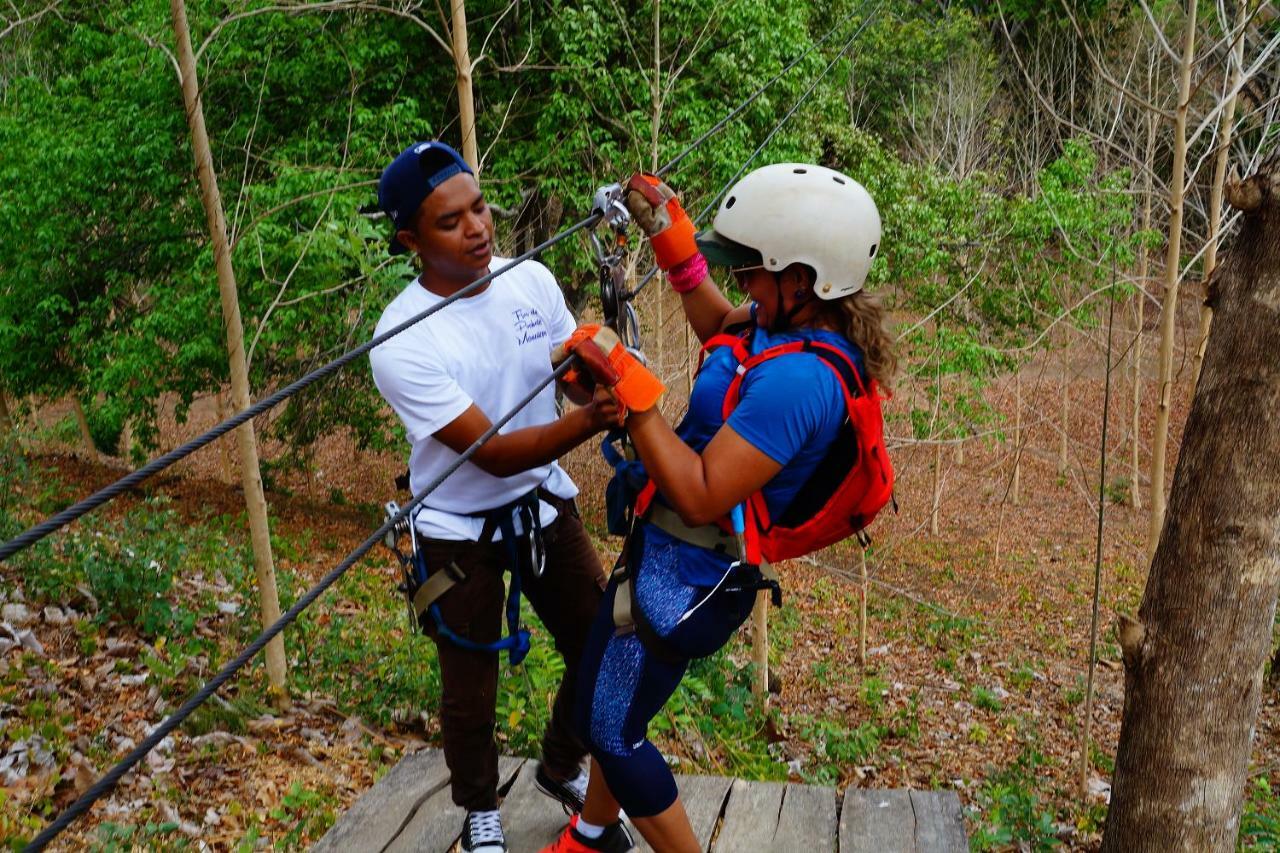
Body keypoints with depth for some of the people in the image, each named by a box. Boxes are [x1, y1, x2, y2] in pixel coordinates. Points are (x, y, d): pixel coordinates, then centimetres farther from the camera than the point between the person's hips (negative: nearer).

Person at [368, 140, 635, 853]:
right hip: (461, 532, -4)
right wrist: (589, 420, -43)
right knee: (471, 694, 12)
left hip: (546, 502, 4)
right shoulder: (403, 344, -26)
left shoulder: (532, 279, -10)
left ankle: (563, 769, 43)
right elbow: (494, 453, -29)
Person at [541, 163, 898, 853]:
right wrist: (675, 247, 9)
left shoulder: (798, 381, -31)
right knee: (610, 707, 26)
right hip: (673, 552, 10)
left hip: (682, 574, -10)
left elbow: (700, 498, -31)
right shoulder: (797, 323, -2)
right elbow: (719, 327, 20)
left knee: (610, 731, 7)